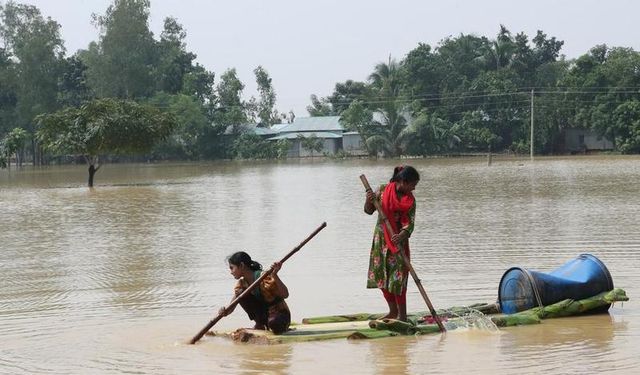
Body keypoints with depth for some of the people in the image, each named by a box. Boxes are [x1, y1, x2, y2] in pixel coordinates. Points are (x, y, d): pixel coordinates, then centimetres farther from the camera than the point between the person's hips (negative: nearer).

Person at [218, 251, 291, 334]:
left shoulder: (265, 278, -23)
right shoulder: (241, 283, -1)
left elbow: (285, 295, -31)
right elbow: (231, 307, -6)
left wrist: (275, 275, -43)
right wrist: (225, 312, -30)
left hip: (280, 313, -6)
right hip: (263, 314, 6)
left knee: (273, 323, -41)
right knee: (242, 295, -13)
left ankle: (282, 327, -4)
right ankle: (259, 325, -1)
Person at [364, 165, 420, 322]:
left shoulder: (410, 200, -6)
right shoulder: (383, 190, -4)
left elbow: (410, 224, -14)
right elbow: (369, 210, 3)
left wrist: (402, 236, -34)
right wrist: (369, 200, -19)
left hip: (399, 240, -3)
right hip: (381, 239, 3)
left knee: (398, 278, -7)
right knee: (381, 276, 9)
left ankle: (402, 315, 0)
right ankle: (393, 311, 24)